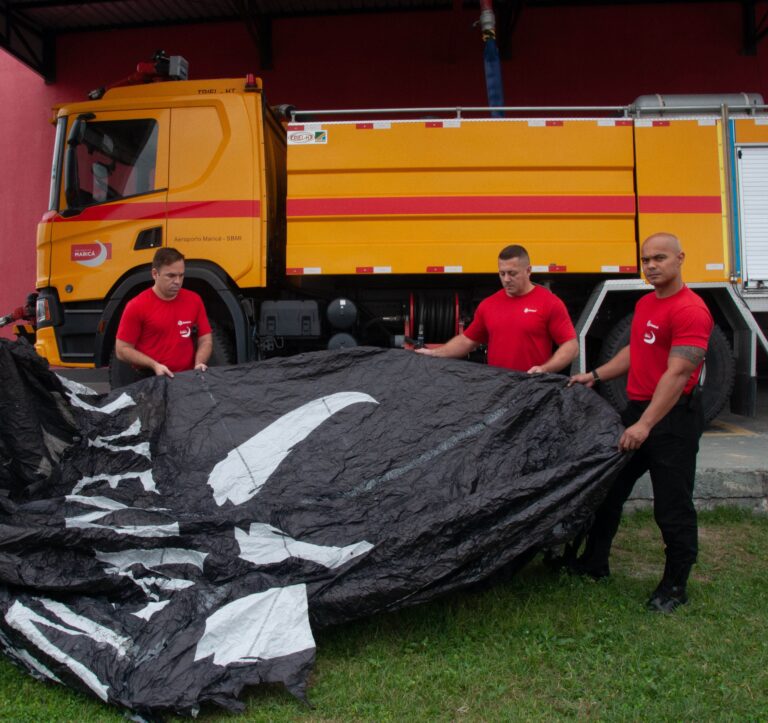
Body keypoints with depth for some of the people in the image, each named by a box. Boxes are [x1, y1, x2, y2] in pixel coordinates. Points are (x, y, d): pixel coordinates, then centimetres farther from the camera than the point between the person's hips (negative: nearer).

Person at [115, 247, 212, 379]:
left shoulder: (194, 300, 6)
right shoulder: (137, 306, -3)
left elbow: (206, 341, 11)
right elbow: (122, 350, -2)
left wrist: (199, 364, -7)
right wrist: (154, 365, -13)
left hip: (188, 377, 3)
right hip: (150, 379, -3)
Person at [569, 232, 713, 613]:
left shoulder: (690, 310, -18)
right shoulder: (644, 304, 12)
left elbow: (677, 373, -26)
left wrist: (645, 425, -30)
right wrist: (595, 375, 18)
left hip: (672, 416, -9)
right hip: (637, 408, 9)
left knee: (672, 506, 2)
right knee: (609, 486, 17)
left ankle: (675, 586, 20)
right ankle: (594, 562, 33)